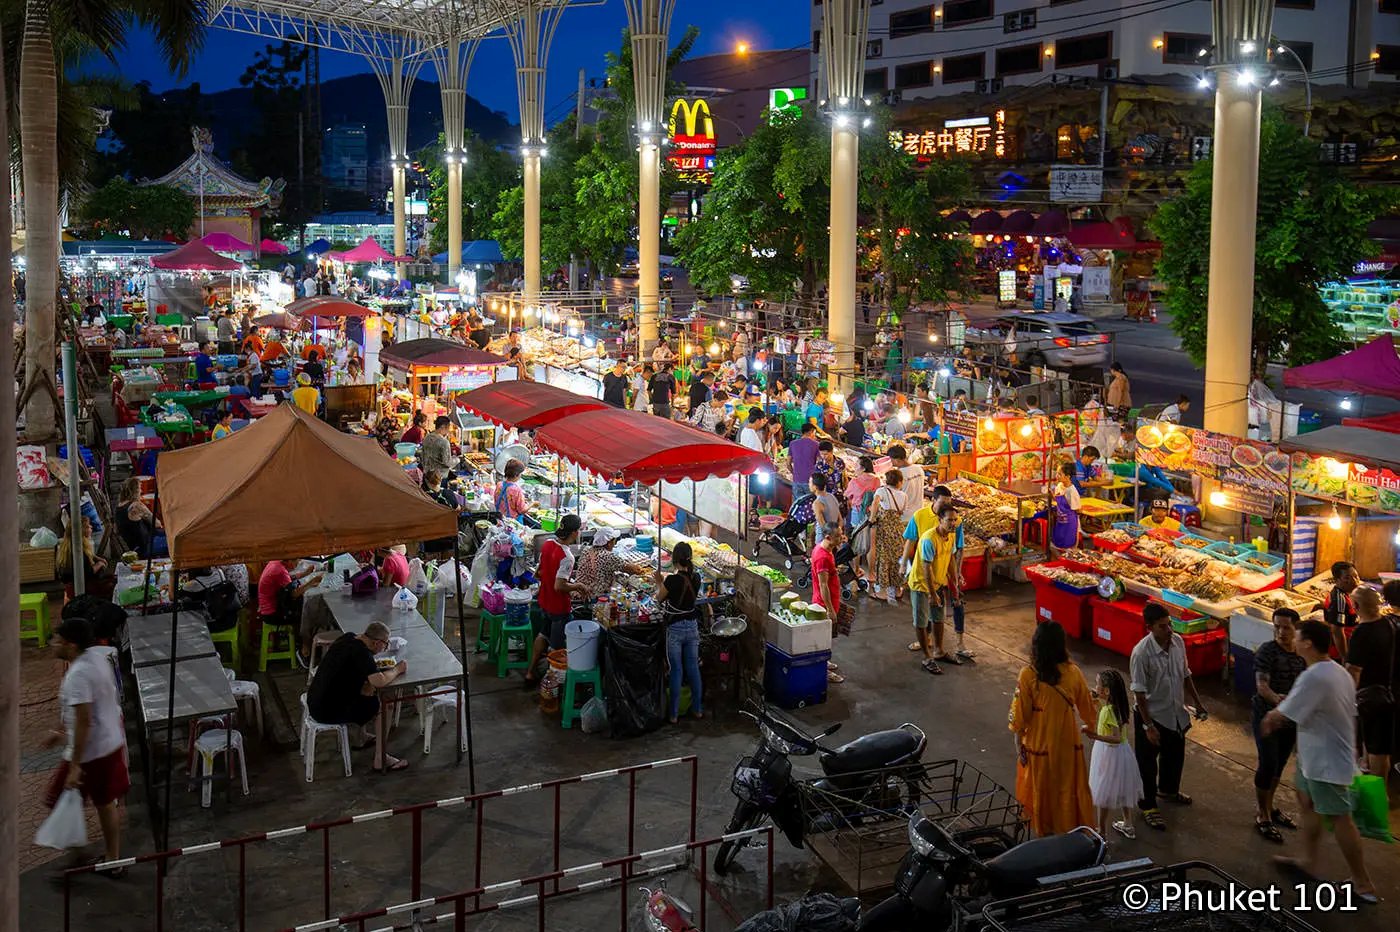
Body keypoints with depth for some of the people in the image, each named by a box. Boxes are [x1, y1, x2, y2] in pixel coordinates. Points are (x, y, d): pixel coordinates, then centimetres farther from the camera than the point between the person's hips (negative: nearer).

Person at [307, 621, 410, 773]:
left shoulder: (348, 638, 4)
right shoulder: (361, 652, -23)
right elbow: (380, 681, -34)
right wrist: (397, 669, -15)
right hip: (328, 712, -9)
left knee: (367, 689, 24)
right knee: (383, 707, 0)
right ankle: (380, 760, 6)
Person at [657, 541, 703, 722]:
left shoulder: (673, 580, -21)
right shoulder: (696, 578, -4)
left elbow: (659, 599, -4)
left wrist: (659, 583, 11)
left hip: (675, 629, -5)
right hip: (692, 627, 5)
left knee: (676, 671, 4)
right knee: (693, 668, 15)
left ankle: (674, 714, 11)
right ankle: (698, 709, 24)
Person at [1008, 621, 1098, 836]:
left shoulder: (1028, 675, -20)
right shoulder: (1073, 672, -13)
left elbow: (1020, 715, -14)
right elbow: (1087, 711, 0)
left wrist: (1019, 744, -1)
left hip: (1039, 746, -2)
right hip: (1068, 745, 2)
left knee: (1042, 790, 17)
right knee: (1069, 789, 18)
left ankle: (1045, 833, 31)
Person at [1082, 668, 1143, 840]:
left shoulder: (1107, 711, -28)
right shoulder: (1118, 706, -2)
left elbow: (1117, 738, -33)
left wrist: (1095, 736, -42)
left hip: (1109, 755, -9)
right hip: (1122, 752, 9)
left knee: (1104, 795, 4)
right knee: (1122, 790, 23)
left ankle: (1102, 833, 15)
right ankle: (1128, 826, 37)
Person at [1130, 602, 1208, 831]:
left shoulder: (1178, 642, -8)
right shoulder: (1141, 653, -28)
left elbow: (1185, 674, 8)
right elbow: (1139, 692, -23)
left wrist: (1197, 701, 12)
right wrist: (1148, 725, -22)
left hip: (1176, 713, 7)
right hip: (1152, 715, -7)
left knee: (1175, 755, 26)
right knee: (1148, 763, 9)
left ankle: (1168, 789, 52)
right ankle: (1148, 806, 26)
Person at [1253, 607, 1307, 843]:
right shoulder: (1267, 651, -18)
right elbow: (1261, 685, -29)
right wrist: (1276, 698, -48)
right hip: (1265, 715, -6)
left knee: (1279, 764, 17)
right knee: (1268, 764, -8)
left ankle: (1268, 808, 36)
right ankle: (1262, 817, 6)